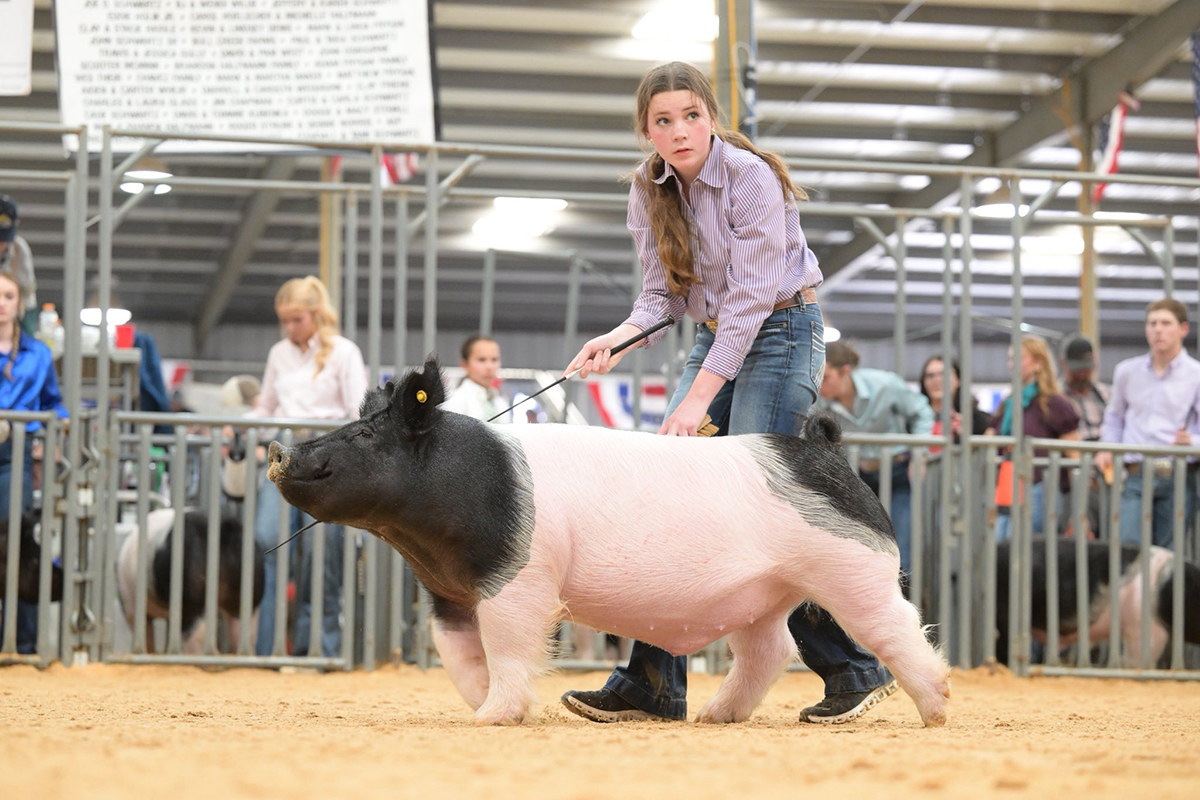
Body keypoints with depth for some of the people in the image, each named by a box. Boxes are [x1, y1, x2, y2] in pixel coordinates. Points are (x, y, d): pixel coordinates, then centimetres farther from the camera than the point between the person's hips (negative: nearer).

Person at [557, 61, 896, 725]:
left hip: (781, 333, -7)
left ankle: (855, 670, -6)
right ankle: (653, 685, -1)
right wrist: (618, 338, -18)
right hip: (715, 340, 7)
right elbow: (661, 295, 4)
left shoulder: (750, 177, -18)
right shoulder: (649, 192, 2)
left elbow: (752, 296, -21)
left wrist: (699, 397, -24)